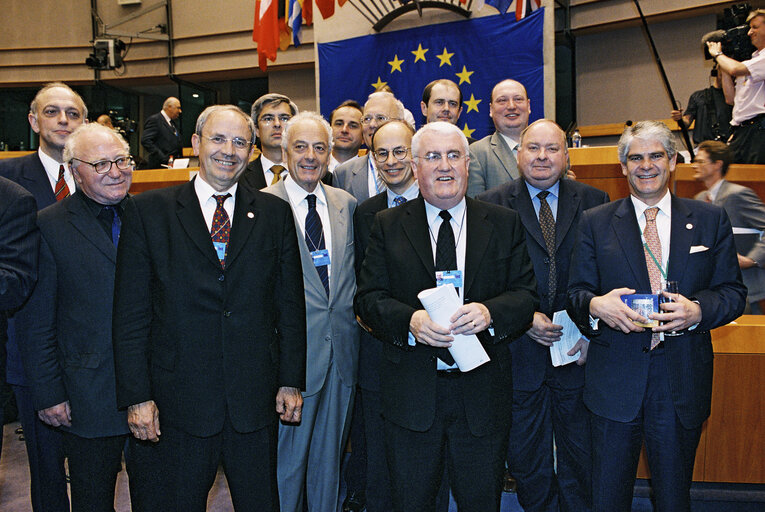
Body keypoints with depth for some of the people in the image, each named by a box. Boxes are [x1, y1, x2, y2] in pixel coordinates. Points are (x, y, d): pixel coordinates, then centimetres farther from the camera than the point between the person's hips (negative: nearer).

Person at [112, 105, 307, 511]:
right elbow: (131, 314, -3)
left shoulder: (275, 213, 4)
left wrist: (291, 382, 2)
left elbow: (290, 304, 4)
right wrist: (137, 396, -6)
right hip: (181, 398, -1)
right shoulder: (147, 210, -1)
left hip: (257, 398, 2)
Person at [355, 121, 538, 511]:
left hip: (482, 391, 1)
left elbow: (526, 294, 1)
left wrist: (489, 313, -20)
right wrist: (410, 320, -21)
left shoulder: (504, 224, 5)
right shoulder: (387, 225, 4)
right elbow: (368, 299, -2)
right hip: (410, 392, 0)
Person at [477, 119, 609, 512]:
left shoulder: (593, 202, 4)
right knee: (526, 457, 14)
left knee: (580, 457, 15)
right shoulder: (490, 205, -1)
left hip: (577, 350, 1)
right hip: (518, 351, -1)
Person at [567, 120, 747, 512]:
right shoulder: (595, 223, 4)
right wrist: (595, 305, -21)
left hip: (683, 380, 1)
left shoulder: (711, 221, 6)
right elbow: (576, 293, 2)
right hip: (615, 379, 0)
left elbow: (733, 292, 5)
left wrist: (698, 310, -16)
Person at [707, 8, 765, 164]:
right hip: (740, 133, 8)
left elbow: (735, 69, -18)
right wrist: (722, 66, 18)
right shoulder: (752, 59, 25)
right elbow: (731, 98, 20)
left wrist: (717, 54, 2)